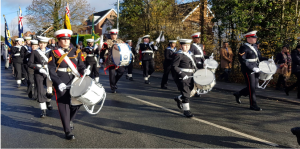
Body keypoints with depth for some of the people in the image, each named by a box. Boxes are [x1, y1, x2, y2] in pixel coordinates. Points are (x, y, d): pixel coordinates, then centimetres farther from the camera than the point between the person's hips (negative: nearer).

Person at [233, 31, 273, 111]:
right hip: (248, 70, -9)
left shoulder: (254, 46, 13)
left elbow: (259, 57, 20)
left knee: (255, 86, 14)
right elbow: (242, 60, -19)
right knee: (251, 87, -3)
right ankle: (253, 105, 8)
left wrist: (267, 60, 2)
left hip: (255, 70, 9)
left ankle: (238, 94, 30)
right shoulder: (243, 48, -14)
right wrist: (252, 68, -24)